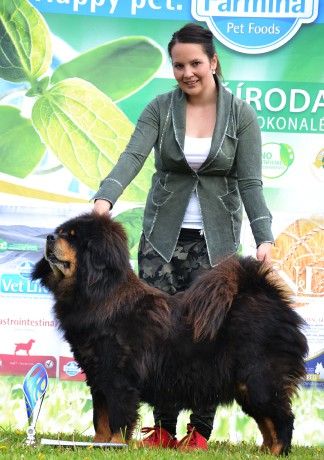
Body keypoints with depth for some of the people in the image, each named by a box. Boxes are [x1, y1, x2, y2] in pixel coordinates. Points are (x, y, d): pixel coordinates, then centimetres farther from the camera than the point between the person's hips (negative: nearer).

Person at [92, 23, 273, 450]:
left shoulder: (240, 114, -3)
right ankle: (163, 428, 8)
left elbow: (250, 181, -7)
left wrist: (264, 236, -20)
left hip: (215, 236, -1)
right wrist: (105, 197, -34)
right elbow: (133, 156, -15)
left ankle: (200, 431, 8)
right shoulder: (160, 108, -1)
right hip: (163, 234, 1)